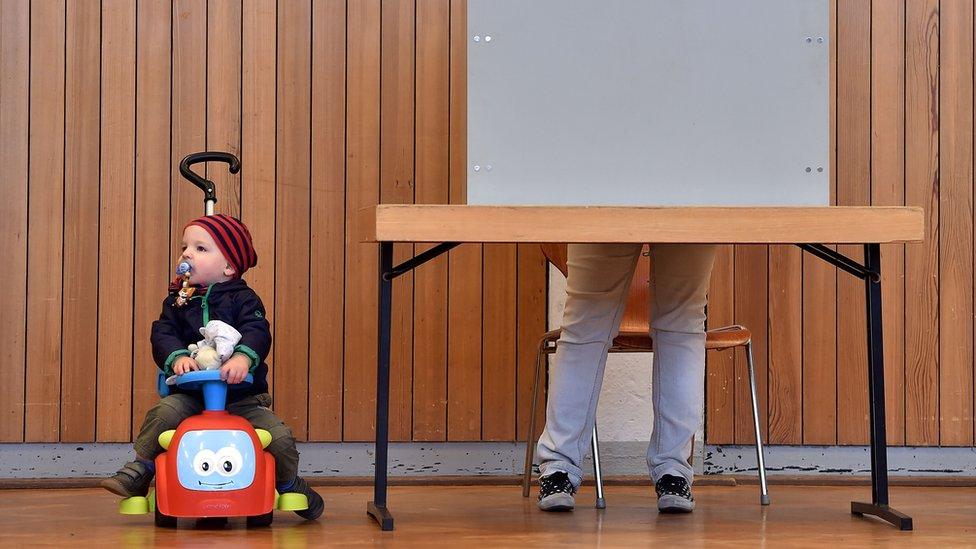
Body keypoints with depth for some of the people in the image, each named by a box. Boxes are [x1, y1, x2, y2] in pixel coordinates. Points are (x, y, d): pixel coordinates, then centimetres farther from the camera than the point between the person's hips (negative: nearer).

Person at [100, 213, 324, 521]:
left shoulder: (243, 299, 0)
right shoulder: (177, 301, 9)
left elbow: (257, 332, -17)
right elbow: (163, 334, -4)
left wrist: (243, 357, -39)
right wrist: (177, 357, -26)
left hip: (242, 394, -1)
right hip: (191, 393, 2)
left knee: (280, 437, -15)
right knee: (163, 414, -28)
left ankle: (289, 483, 14)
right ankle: (138, 472, -12)